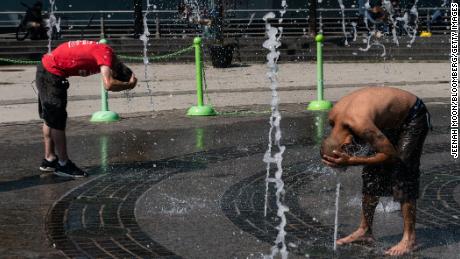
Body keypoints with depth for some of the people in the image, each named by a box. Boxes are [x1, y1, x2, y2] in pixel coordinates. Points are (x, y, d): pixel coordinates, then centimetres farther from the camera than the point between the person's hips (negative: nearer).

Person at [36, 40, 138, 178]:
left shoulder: (101, 51, 4)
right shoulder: (106, 53, -23)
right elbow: (108, 84, -34)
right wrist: (129, 85, -19)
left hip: (45, 68, 10)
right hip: (52, 73, -10)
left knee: (50, 119, 19)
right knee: (57, 122, -1)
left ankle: (49, 159, 30)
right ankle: (63, 164, 7)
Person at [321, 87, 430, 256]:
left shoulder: (361, 124, -41)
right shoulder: (333, 117, -15)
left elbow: (391, 155, -30)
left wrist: (352, 161, -34)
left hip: (413, 117, -8)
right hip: (389, 119, 8)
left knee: (401, 172, -16)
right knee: (371, 172, 6)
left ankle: (409, 239, -10)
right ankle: (365, 231, 16)